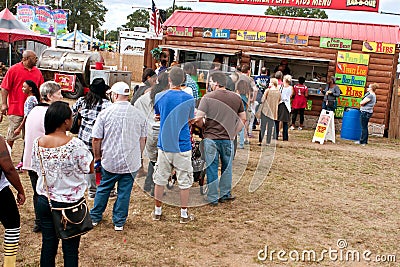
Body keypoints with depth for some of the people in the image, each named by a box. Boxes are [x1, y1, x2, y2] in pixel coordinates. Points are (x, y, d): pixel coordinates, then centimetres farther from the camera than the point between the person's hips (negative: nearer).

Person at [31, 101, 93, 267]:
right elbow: (89, 169, -10)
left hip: (44, 202, 4)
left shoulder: (38, 143, -7)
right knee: (70, 248, 11)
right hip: (70, 203, -4)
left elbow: (36, 168, 6)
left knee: (48, 245, 17)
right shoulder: (75, 144, -22)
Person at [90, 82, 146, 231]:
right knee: (124, 192, 10)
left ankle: (95, 217, 32)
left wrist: (97, 157, 11)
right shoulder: (139, 115, -2)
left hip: (110, 161, 0)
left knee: (103, 188, 18)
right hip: (131, 162, 1)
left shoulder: (105, 113, -9)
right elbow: (142, 140, 7)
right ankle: (119, 222, 19)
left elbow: (96, 139, -4)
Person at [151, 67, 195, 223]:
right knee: (184, 181, 9)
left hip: (164, 145, 2)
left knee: (160, 179, 14)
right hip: (182, 145, -1)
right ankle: (184, 214, 17)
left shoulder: (160, 97, -5)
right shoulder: (189, 99, -8)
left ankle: (157, 212, 24)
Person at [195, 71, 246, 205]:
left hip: (211, 138, -3)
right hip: (228, 138, 3)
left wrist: (204, 126, 8)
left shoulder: (208, 97, -8)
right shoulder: (236, 98, 4)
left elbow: (198, 119, -12)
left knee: (212, 168, 7)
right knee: (227, 167, 18)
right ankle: (225, 194, 27)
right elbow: (243, 120, 9)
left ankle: (213, 198, 14)